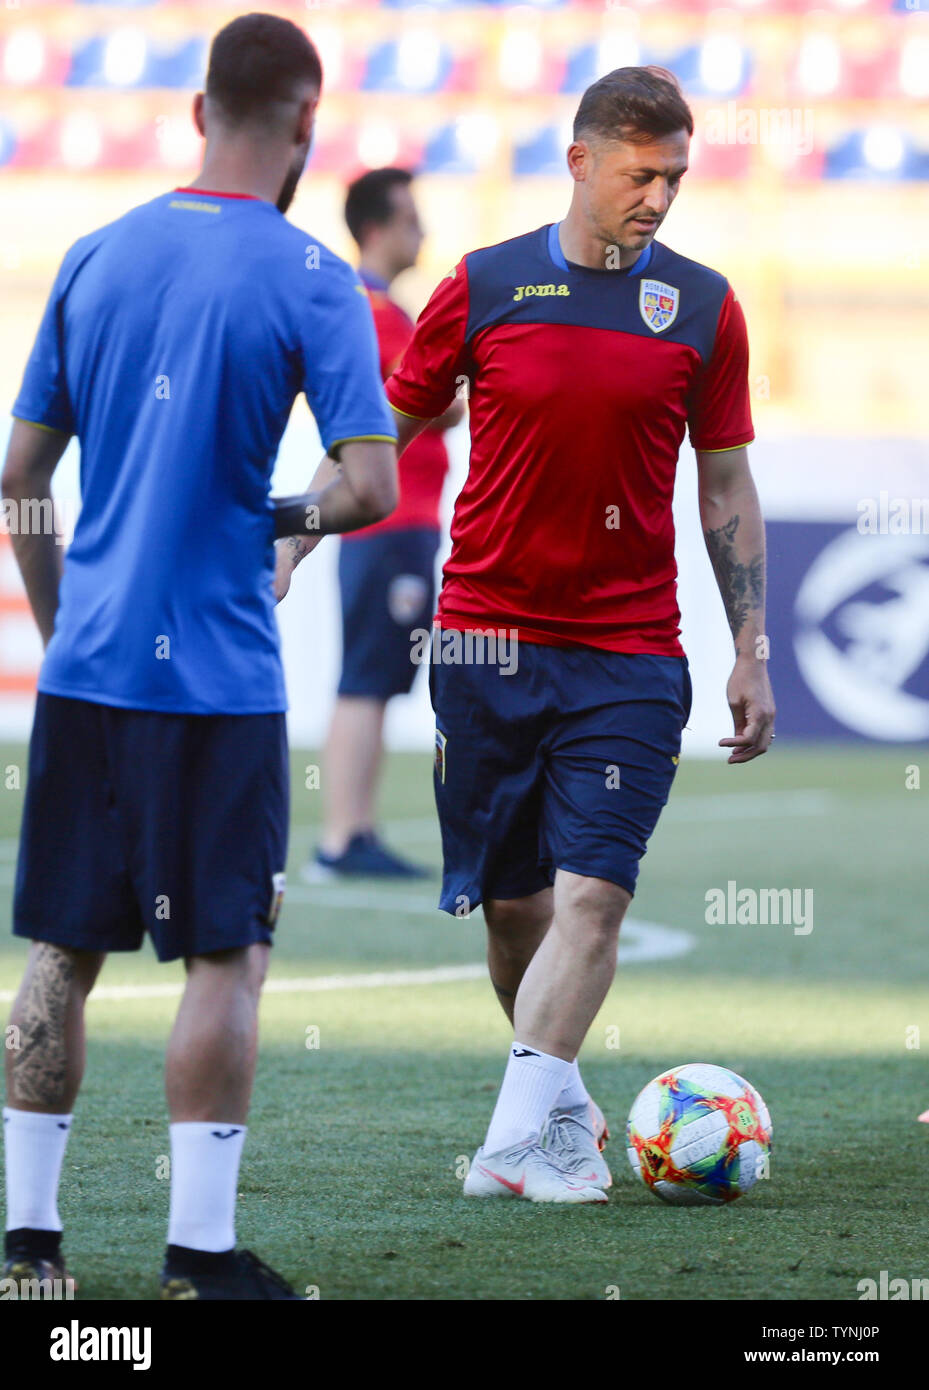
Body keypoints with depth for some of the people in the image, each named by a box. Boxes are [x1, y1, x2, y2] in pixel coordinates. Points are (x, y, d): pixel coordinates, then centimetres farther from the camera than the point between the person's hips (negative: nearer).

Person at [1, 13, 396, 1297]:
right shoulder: (307, 278, -8)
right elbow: (372, 487, -16)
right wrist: (294, 519, 6)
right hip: (219, 674, -5)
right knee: (228, 959, 2)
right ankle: (201, 1251, 1)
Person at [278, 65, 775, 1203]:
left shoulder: (702, 308, 2)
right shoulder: (482, 288, 0)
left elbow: (725, 484, 8)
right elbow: (379, 439, 10)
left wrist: (750, 655, 5)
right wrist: (283, 557, 7)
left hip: (630, 654, 0)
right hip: (487, 633, 1)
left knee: (592, 893, -13)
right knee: (512, 901, 7)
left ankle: (518, 1136, -14)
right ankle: (562, 1105, 26)